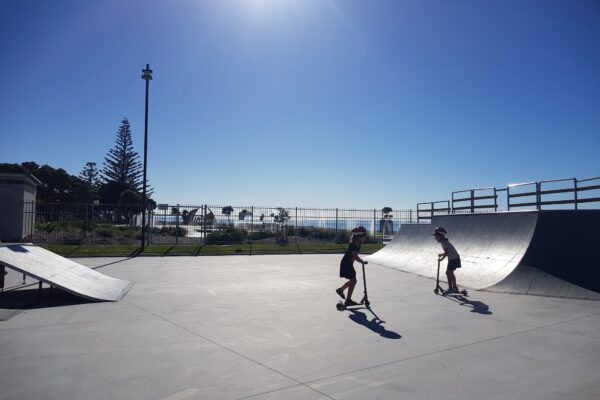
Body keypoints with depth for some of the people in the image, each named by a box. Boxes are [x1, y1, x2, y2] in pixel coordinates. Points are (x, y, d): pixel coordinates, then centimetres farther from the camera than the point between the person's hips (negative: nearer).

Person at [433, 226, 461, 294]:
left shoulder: (444, 242, -18)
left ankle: (450, 288, 1)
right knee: (450, 273, 17)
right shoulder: (444, 241, 12)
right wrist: (441, 254, 6)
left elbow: (447, 252, -24)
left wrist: (441, 258, -17)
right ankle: (455, 288, 25)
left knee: (448, 273, -4)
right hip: (455, 258, 10)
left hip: (454, 259, -10)